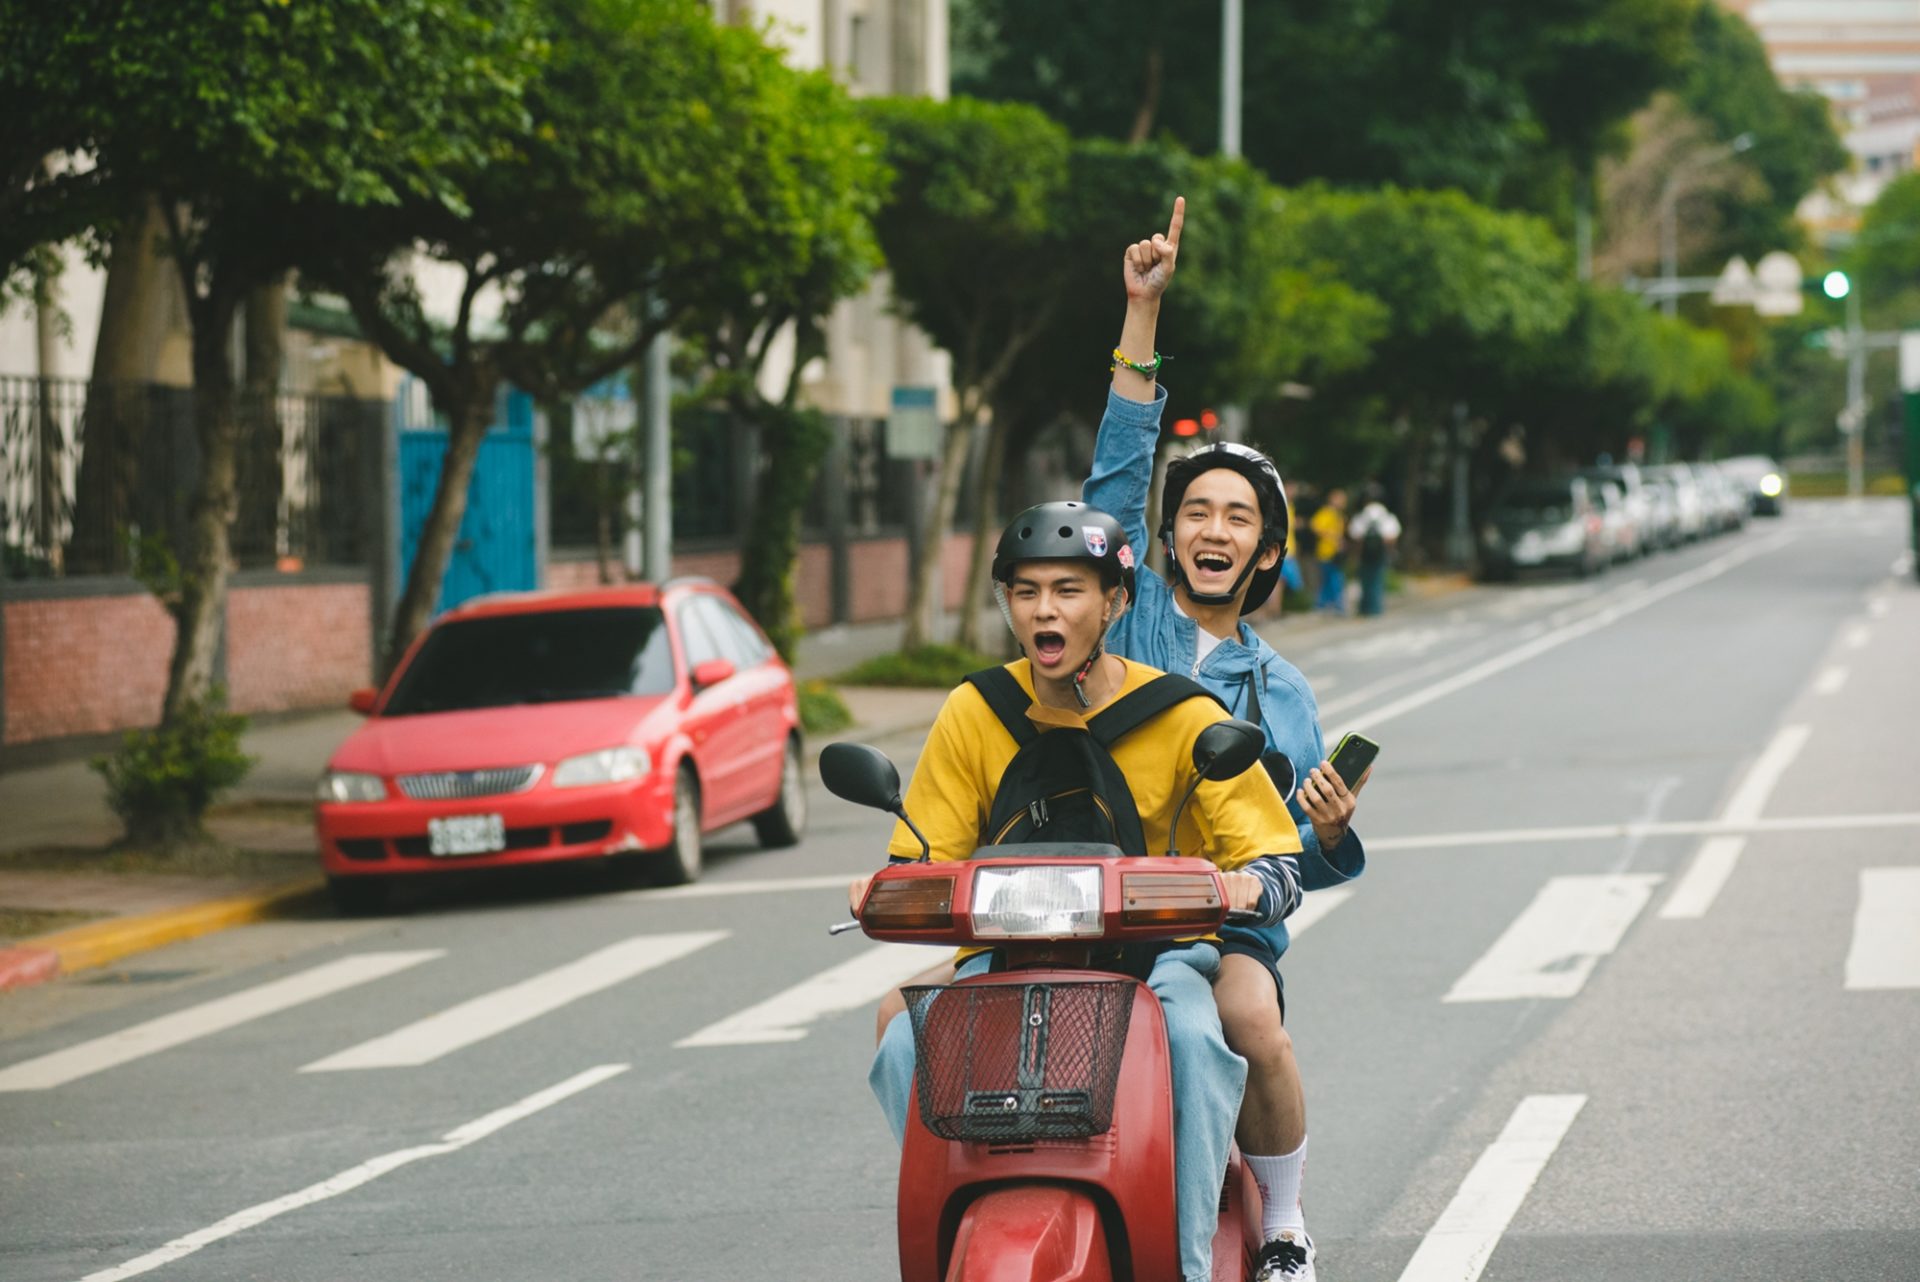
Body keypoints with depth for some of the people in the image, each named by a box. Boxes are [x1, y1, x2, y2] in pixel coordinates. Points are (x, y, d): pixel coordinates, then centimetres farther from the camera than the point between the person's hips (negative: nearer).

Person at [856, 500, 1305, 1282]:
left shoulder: (1181, 716, -4)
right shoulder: (974, 715, 2)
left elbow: (1276, 863, -6)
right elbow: (923, 859, 3)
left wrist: (1245, 886, -31)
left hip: (1153, 949, -2)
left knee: (1194, 1039, -36)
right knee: (907, 1048, -28)